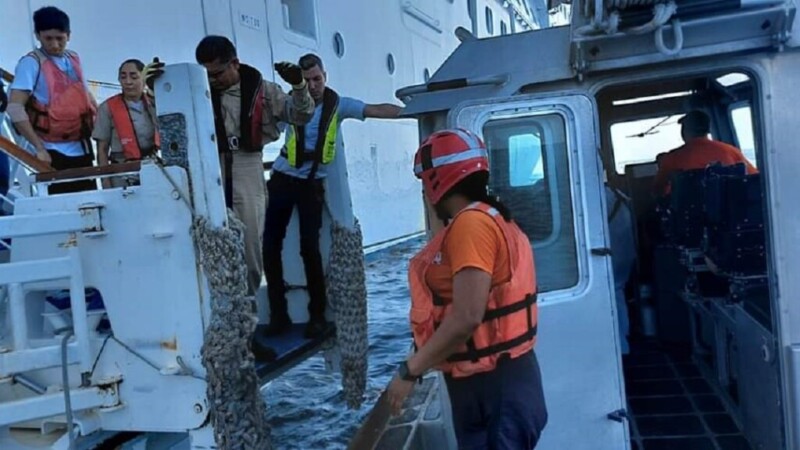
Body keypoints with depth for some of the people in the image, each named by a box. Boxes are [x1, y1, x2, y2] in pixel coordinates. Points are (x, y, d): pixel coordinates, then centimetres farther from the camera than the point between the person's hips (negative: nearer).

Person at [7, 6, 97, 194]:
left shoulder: (74, 59, 11)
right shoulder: (31, 63, -7)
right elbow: (15, 108, -14)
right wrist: (39, 148, -21)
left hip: (82, 149, 6)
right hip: (55, 152, -5)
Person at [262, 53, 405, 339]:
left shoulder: (337, 104, -5)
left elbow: (376, 111, -12)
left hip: (312, 184, -1)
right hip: (282, 179, 1)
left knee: (309, 247, -7)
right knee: (270, 244, -2)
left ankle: (317, 315, 6)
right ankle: (278, 313, 9)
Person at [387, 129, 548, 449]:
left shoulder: (471, 223, -18)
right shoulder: (487, 219, 12)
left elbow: (467, 317, -24)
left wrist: (409, 371, -16)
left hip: (493, 385, -10)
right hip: (496, 378, 10)